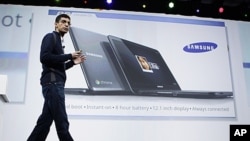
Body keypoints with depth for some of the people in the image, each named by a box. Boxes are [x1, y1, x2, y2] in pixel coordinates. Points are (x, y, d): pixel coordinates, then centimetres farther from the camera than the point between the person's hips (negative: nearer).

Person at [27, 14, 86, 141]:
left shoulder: (58, 41, 25)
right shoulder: (50, 37, -1)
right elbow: (44, 57, -18)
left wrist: (73, 62, 13)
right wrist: (69, 56, -13)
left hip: (55, 83, 9)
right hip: (52, 83, -9)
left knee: (45, 121, 8)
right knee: (62, 122, -10)